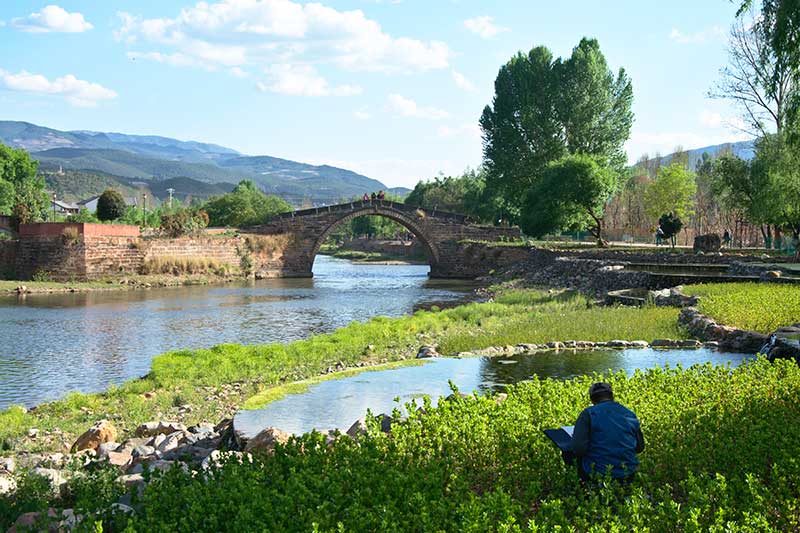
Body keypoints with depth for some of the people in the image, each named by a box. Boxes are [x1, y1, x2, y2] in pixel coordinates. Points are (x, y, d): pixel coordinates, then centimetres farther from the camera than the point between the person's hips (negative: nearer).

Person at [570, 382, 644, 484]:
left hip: (597, 475, -5)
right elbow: (640, 447, 14)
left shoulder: (589, 413, -9)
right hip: (627, 477, 5)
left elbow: (578, 449, -17)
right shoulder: (630, 414, 7)